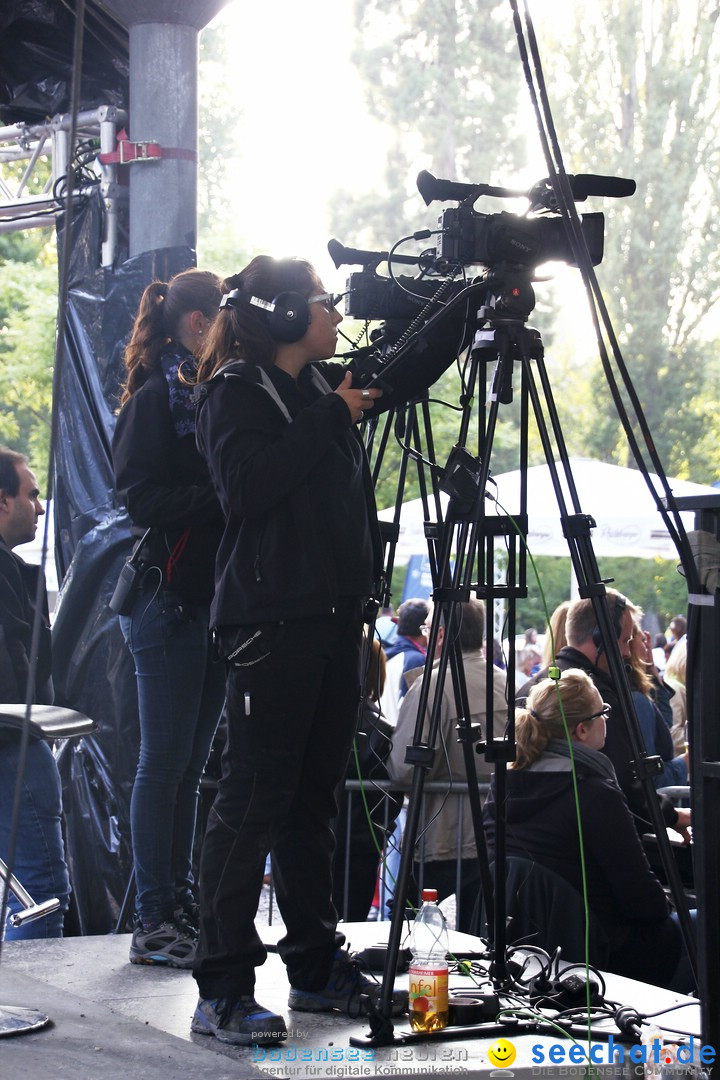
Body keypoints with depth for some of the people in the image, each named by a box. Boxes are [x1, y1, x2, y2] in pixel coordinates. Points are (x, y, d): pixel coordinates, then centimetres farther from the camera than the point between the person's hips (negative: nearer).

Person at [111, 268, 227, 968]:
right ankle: (153, 922, -1)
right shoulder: (155, 398, -7)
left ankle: (181, 907, 14)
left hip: (216, 598, 8)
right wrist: (219, 495, -20)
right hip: (169, 598, -8)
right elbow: (140, 498, -16)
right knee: (165, 763, -5)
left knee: (189, 764, 10)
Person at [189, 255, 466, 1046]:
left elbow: (407, 376, 27)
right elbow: (246, 485, -19)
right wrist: (330, 419, -13)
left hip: (333, 617, 8)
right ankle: (223, 990, -9)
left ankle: (316, 966, 20)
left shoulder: (325, 385, 16)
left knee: (313, 797, 13)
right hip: (271, 617, -8)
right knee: (254, 797, -10)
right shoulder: (237, 390, -5)